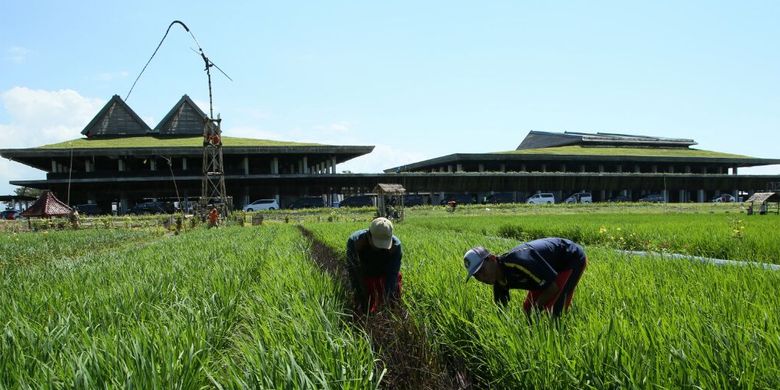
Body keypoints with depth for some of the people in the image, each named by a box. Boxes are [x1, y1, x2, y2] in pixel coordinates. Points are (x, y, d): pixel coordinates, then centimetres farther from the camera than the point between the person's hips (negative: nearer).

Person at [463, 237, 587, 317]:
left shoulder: (518, 262, -38)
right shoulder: (500, 281, -11)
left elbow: (554, 286, -30)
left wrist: (536, 308, -18)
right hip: (554, 265, 8)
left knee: (554, 311, -19)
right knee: (527, 308, 4)